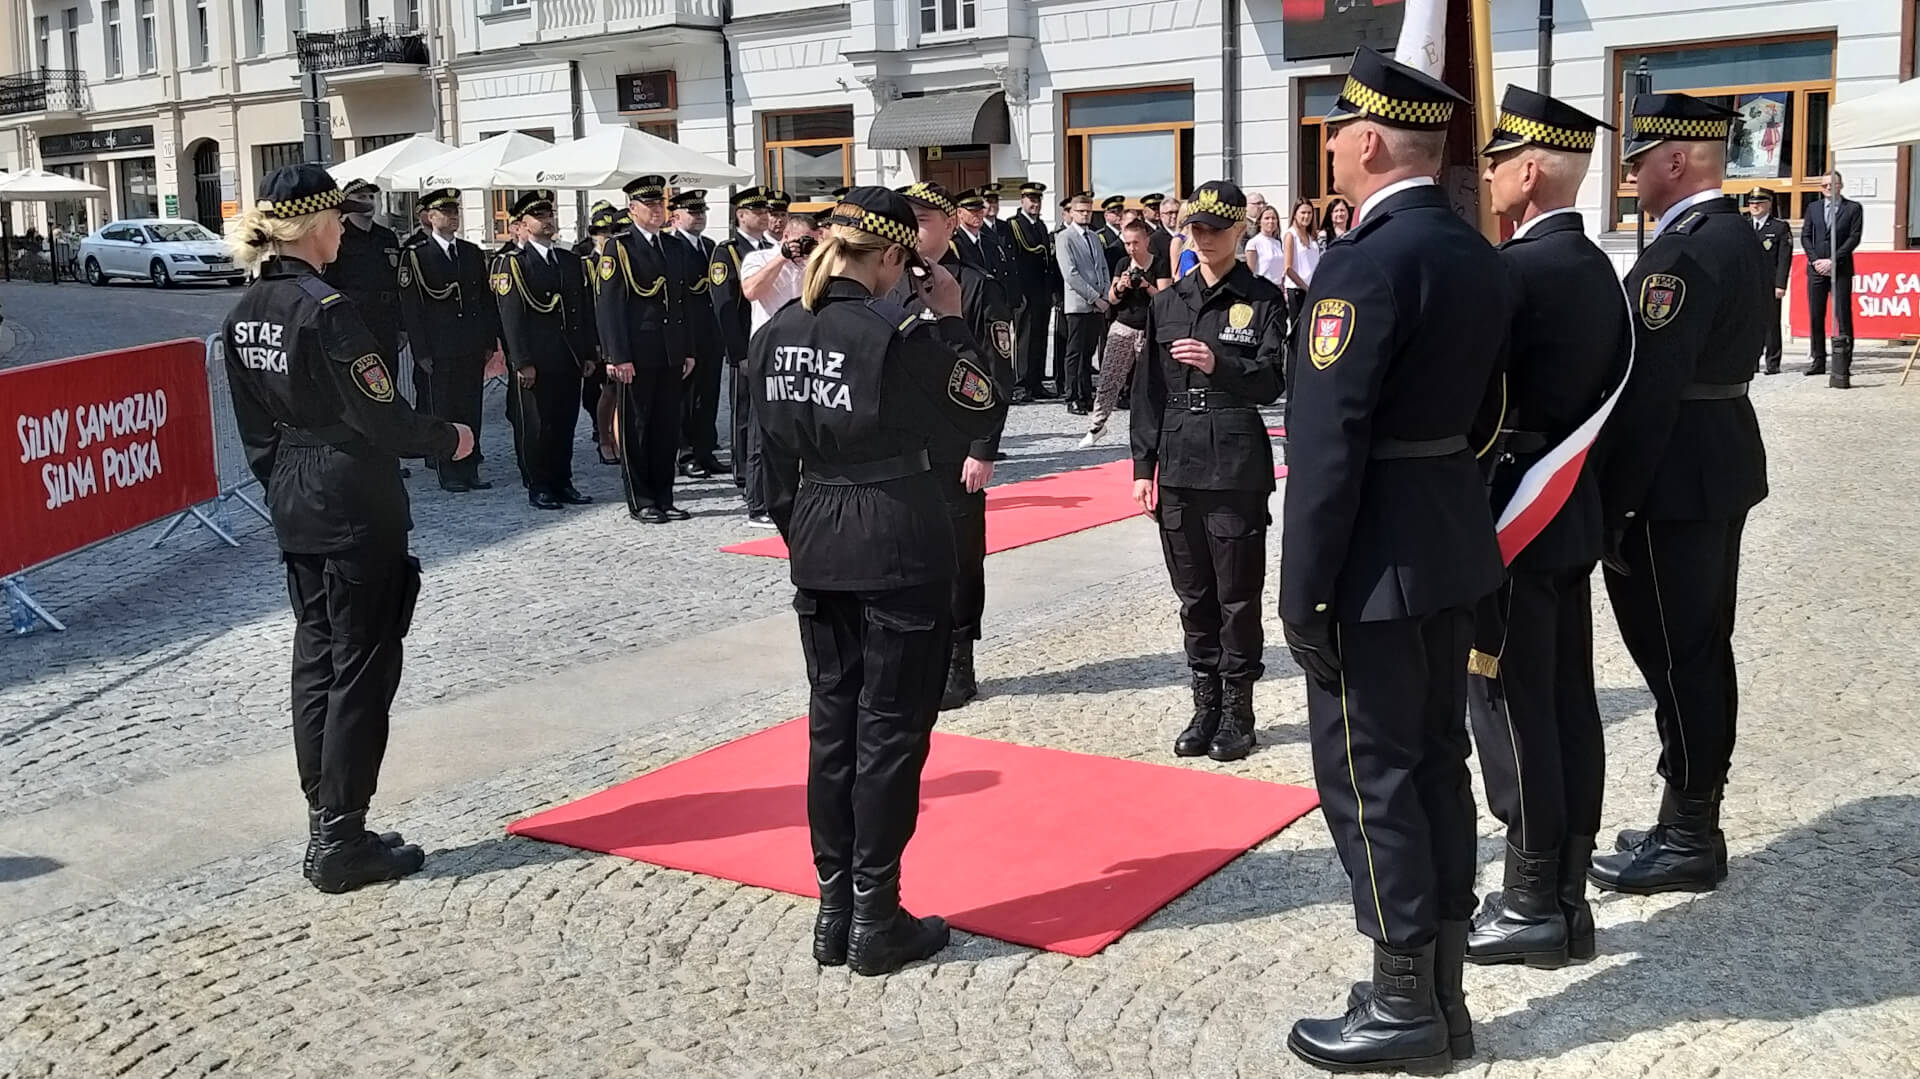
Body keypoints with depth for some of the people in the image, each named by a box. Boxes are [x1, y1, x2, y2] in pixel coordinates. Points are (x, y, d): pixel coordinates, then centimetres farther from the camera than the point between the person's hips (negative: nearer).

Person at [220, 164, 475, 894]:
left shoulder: (247, 313, 7)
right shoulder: (325, 308, -18)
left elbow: (257, 426, 13)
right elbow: (379, 416, -18)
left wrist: (283, 484, 21)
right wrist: (449, 439, -2)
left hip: (293, 505, 8)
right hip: (355, 505, -8)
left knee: (316, 659, 14)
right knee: (362, 668, -1)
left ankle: (323, 829, 21)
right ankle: (342, 844, 4)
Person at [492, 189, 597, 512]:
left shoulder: (571, 261, 15)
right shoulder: (512, 264, -4)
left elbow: (585, 309, 17)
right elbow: (511, 317, -10)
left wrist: (589, 353, 11)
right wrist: (523, 362, -15)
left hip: (569, 360, 6)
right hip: (535, 363, -6)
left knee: (565, 424, 10)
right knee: (535, 426, 0)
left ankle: (562, 483, 19)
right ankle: (538, 487, 9)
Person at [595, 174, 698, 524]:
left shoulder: (677, 248, 14)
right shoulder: (618, 250, -5)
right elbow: (608, 307, -10)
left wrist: (688, 350, 13)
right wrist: (619, 357, -16)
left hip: (671, 355, 6)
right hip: (636, 356, -6)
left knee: (668, 428, 10)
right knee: (636, 429, 3)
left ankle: (663, 498, 19)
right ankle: (640, 502, 10)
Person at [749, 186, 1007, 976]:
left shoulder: (775, 336, 3)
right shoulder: (898, 334, -16)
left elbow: (776, 460, 10)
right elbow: (982, 415, -7)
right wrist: (950, 321, -2)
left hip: (817, 552, 6)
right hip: (899, 551, -6)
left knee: (831, 724, 13)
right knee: (890, 731, 3)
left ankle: (834, 911, 21)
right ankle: (877, 922, 10)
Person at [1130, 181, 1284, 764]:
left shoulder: (1262, 300, -1)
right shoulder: (1167, 302, 10)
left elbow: (1270, 383, -10)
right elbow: (1148, 389, 11)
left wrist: (1220, 365, -28)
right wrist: (1143, 466, 7)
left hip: (1237, 469, -4)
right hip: (1177, 466, 4)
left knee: (1237, 595, 2)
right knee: (1194, 595, 11)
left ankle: (1237, 711, 14)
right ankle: (1205, 705, 22)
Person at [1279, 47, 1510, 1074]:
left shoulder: (1367, 261, -19)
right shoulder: (1480, 257, 9)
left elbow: (1328, 444, -21)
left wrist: (1303, 592, -17)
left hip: (1376, 564, -9)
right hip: (1453, 550, 9)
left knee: (1368, 775, 2)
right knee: (1434, 760, 15)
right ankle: (1441, 989, 27)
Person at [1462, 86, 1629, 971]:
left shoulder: (1517, 270, -18)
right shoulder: (1597, 269, 11)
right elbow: (1606, 388, 14)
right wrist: (1576, 481, 17)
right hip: (1573, 511, 9)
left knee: (1511, 707, -1)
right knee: (1568, 704, 12)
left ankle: (1532, 906, 8)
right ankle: (1567, 896, 22)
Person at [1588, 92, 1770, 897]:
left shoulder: (1681, 253, -20)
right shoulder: (1741, 238, 12)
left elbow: (1648, 390, -24)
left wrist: (1610, 505, -20)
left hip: (1675, 479, -10)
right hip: (1724, 465, 10)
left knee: (1676, 657, -1)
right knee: (1703, 649, 15)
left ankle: (1687, 840, 9)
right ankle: (1694, 823, 26)